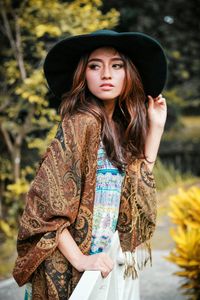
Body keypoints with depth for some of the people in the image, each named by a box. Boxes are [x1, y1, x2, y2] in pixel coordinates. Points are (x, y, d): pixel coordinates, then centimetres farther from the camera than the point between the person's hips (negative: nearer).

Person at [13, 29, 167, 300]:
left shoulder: (119, 126, 4)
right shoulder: (82, 123, -17)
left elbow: (138, 184, 10)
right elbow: (45, 201, -20)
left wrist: (155, 126, 6)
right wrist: (80, 260, -23)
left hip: (105, 262, 7)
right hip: (71, 268, -7)